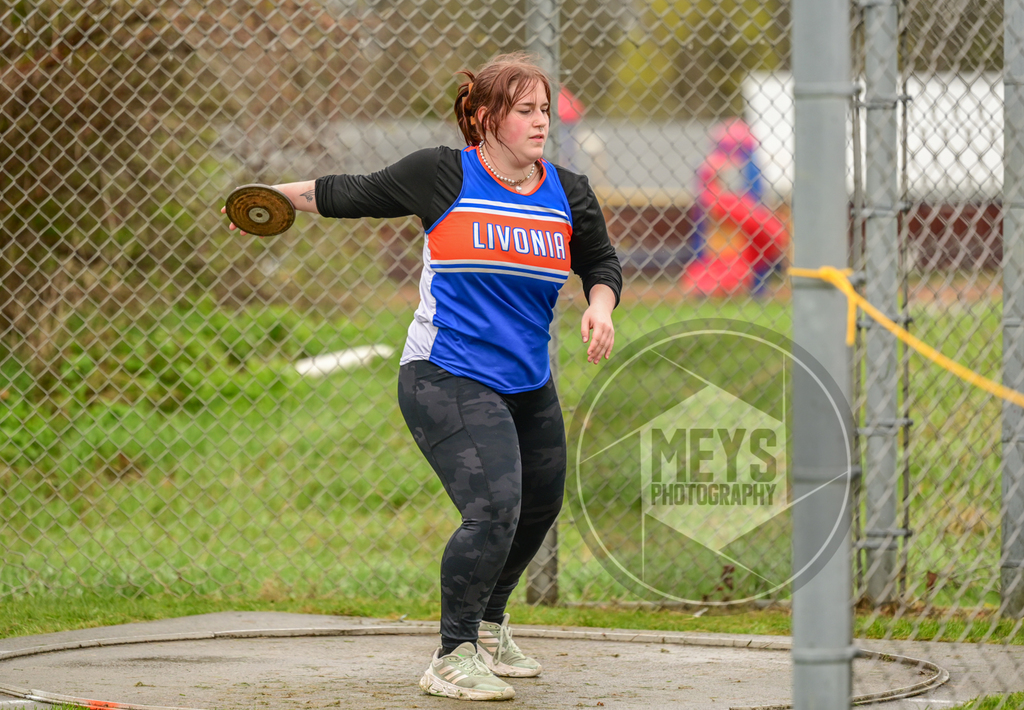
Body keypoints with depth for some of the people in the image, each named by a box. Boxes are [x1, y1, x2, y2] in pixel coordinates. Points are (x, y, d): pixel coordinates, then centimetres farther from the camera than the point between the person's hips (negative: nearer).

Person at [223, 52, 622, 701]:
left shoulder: (568, 194, 4)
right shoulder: (443, 175, -8)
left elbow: (602, 262, 17)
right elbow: (358, 194, 6)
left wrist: (601, 307, -3)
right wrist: (281, 196, 13)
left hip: (529, 387, 7)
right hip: (446, 380, -7)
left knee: (538, 508, 18)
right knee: (493, 508, -22)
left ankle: (489, 629, 45)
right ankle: (452, 660, -10)